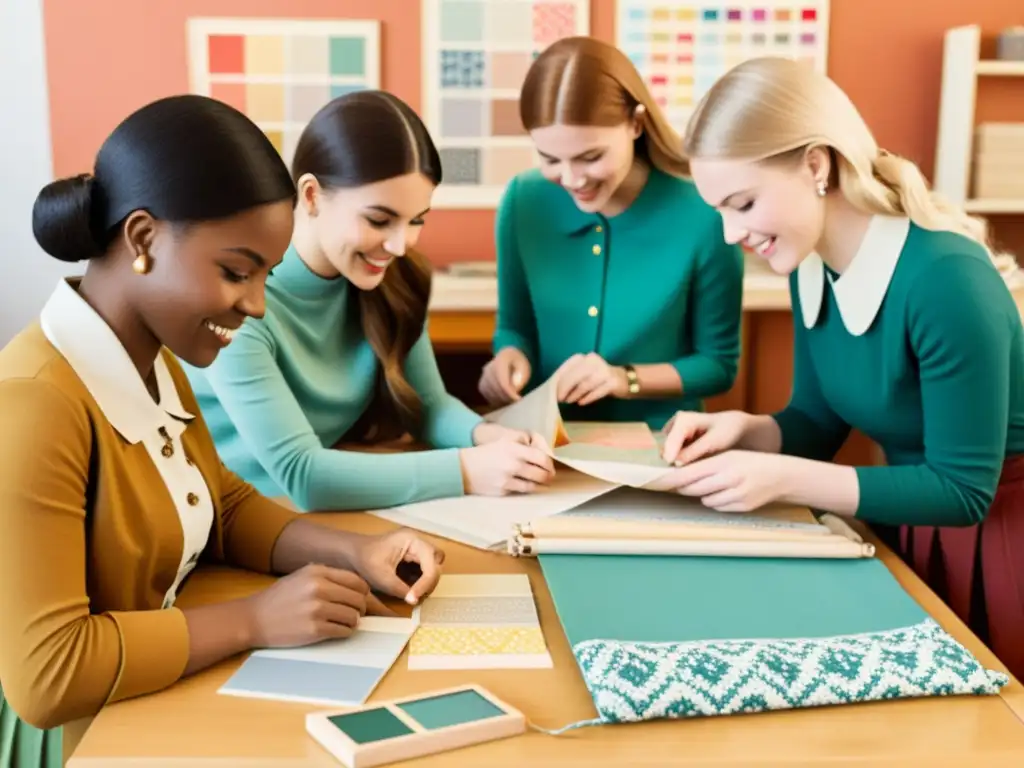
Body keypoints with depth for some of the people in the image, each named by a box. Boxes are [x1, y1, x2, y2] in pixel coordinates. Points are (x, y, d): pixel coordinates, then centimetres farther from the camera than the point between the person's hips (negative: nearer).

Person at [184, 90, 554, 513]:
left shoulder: (392, 279, -5)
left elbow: (426, 404, 2)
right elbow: (301, 475, -28)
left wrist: (485, 436, -18)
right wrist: (466, 470, -29)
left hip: (335, 515, 6)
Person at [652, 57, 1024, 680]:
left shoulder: (944, 278, -29)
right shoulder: (812, 266, -6)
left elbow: (962, 490, -25)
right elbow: (820, 422, 4)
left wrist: (784, 480, -31)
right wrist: (744, 430, -17)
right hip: (905, 527, 6)